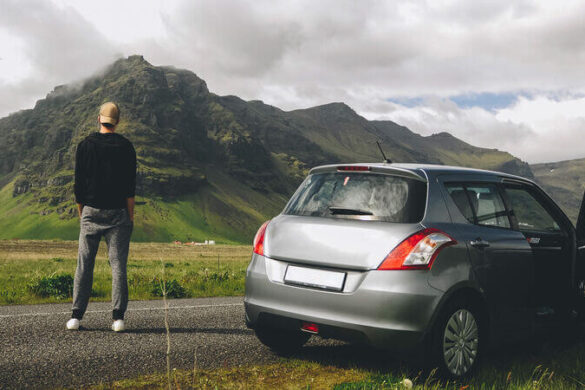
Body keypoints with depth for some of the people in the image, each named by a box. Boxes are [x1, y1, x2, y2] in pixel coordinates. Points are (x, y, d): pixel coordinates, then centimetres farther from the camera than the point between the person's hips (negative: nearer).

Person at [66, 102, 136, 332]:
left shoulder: (85, 145, 3)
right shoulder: (126, 147, 0)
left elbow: (79, 185, 3)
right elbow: (130, 187, -4)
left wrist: (81, 214, 12)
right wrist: (131, 217, 1)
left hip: (91, 212, 1)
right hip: (118, 214, -1)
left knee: (84, 264, 6)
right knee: (118, 264, 0)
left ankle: (76, 317, 5)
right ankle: (118, 317, -4)